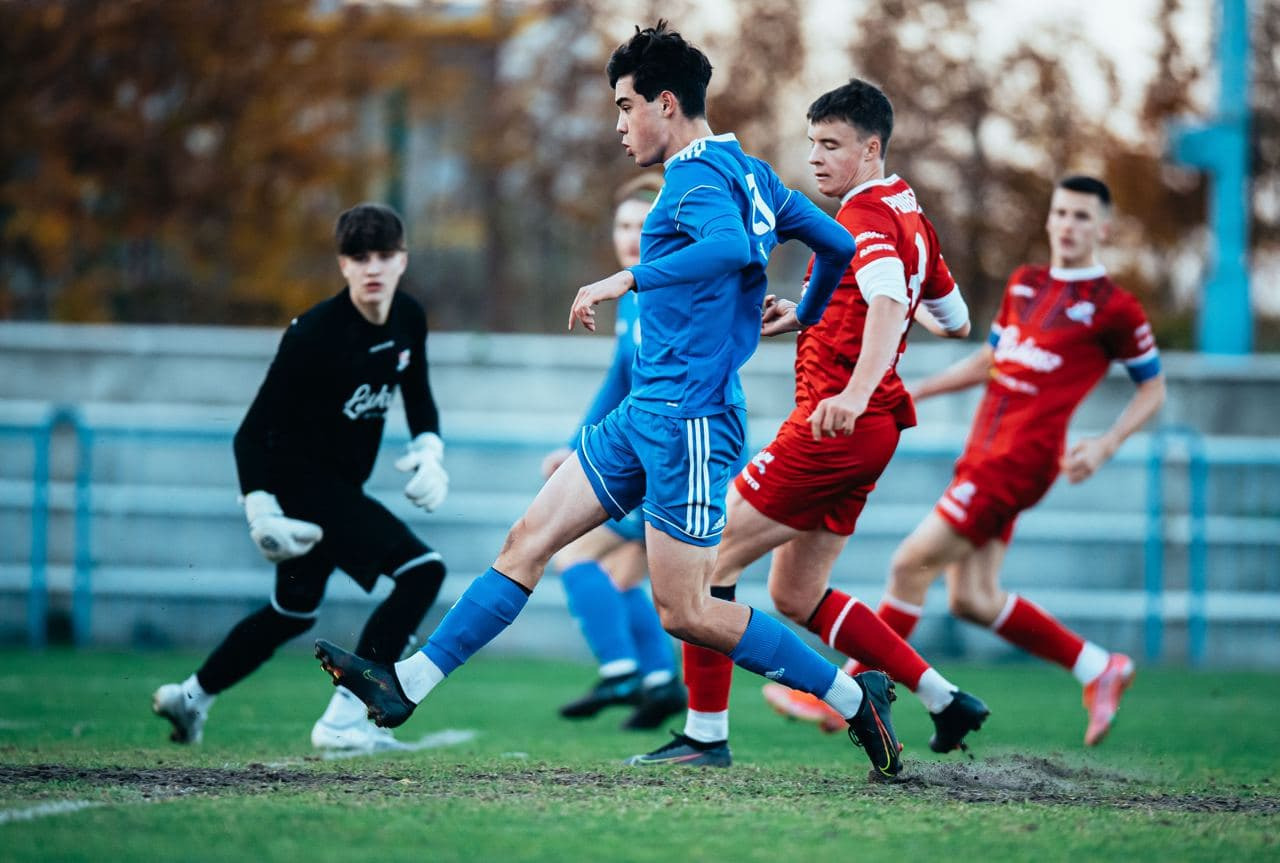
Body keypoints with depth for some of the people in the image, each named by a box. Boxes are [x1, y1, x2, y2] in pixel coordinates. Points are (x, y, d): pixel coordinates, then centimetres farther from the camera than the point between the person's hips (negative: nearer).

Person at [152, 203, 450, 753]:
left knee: (294, 611, 24)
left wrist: (429, 448, 1)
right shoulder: (315, 334, -24)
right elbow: (253, 431, -21)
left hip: (339, 486, 9)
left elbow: (417, 394, 18)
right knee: (421, 571, -19)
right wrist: (260, 510, -29)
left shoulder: (408, 320, -2)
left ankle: (190, 696, 42)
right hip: (299, 483, -9)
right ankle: (344, 719, -16)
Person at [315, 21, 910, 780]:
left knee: (686, 613, -7)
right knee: (530, 539, 6)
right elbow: (840, 243, 20)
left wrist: (629, 279, -33)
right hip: (647, 413, 10)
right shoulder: (746, 173, 14)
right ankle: (408, 685, 7)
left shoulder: (698, 177, -14)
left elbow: (731, 245, -35)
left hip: (689, 419, -10)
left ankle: (855, 696, 2)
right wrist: (808, 315, 38)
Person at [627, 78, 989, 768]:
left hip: (833, 427, -10)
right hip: (868, 431, 10)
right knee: (795, 595, 15)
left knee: (707, 556, -5)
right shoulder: (910, 217, 17)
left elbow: (888, 301, -32)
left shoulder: (867, 218, -12)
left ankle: (705, 732, -4)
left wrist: (856, 392, -49)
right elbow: (955, 320, 29)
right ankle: (945, 701, 12)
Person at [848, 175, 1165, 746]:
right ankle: (1100, 669, 20)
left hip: (1020, 461, -8)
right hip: (982, 454, 8)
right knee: (972, 601, 7)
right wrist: (912, 392, 20)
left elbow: (1153, 388, 4)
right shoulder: (1024, 284, 15)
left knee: (911, 565, -9)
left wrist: (1105, 446, -9)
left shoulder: (1113, 308, -5)